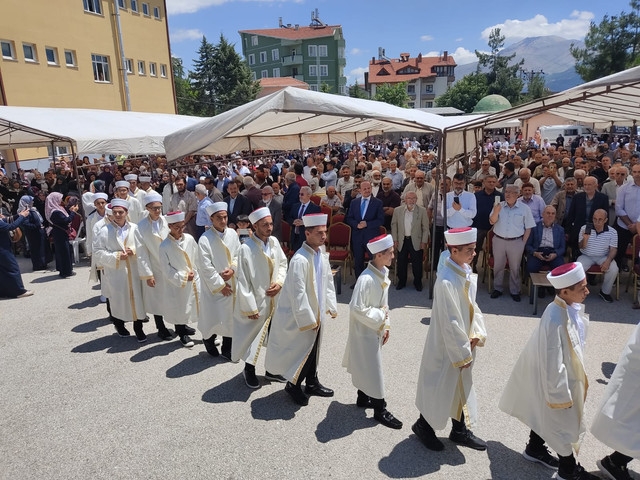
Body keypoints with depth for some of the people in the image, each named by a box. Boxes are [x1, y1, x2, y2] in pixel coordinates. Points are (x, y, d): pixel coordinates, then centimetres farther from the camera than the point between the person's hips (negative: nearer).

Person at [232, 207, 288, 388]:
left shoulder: (274, 242, -3)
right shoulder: (246, 249, -21)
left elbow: (283, 263, 10)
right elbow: (243, 282, -17)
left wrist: (279, 283, -7)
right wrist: (250, 308, -14)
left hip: (275, 300, 6)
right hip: (257, 302, -5)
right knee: (253, 337, 13)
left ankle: (272, 370, 38)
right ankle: (249, 370, 39)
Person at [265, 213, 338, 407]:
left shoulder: (321, 253, 1)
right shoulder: (300, 260, -26)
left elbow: (328, 280, 12)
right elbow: (298, 294, -25)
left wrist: (331, 306, 11)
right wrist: (308, 320, -19)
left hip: (316, 313, 8)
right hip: (300, 316, -8)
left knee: (313, 349, 21)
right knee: (302, 350, 5)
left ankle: (312, 383, 39)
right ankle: (293, 385, 29)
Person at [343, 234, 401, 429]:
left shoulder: (383, 273, 1)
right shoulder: (366, 279, -28)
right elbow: (356, 308, -28)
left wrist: (385, 325, 11)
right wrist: (379, 317, -19)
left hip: (376, 330, 9)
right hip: (365, 331, -8)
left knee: (365, 365, 22)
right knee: (372, 368, 4)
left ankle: (363, 398, 39)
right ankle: (380, 409, 18)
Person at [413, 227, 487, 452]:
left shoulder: (467, 271, -1)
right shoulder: (446, 281, -29)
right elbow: (449, 323, -25)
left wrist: (477, 334, -3)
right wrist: (463, 354, -17)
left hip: (463, 342, 8)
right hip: (447, 346, -8)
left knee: (461, 385, 22)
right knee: (439, 386, 11)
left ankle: (460, 430, 42)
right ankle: (423, 425, 36)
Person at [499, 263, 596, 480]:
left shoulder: (570, 308, -6)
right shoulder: (555, 320, -35)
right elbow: (553, 363, -28)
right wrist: (561, 395, -19)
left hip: (567, 376, 9)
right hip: (556, 380, -8)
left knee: (545, 415, 25)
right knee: (561, 423, 13)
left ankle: (535, 449, 46)